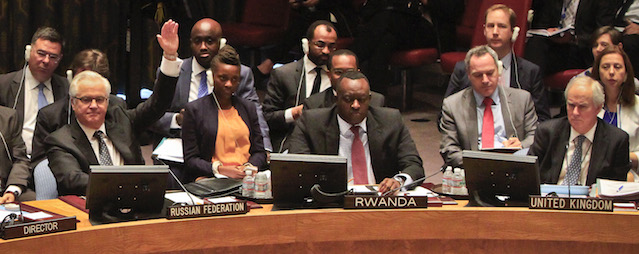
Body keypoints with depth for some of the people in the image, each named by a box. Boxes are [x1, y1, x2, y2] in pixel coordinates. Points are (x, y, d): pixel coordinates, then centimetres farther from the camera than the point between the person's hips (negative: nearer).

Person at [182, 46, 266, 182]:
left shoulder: (248, 107, 20)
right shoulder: (194, 109, 6)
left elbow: (259, 152, 20)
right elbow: (190, 160, 2)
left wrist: (249, 166, -3)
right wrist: (219, 169, -15)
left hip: (245, 180, 4)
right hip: (209, 179, -4)